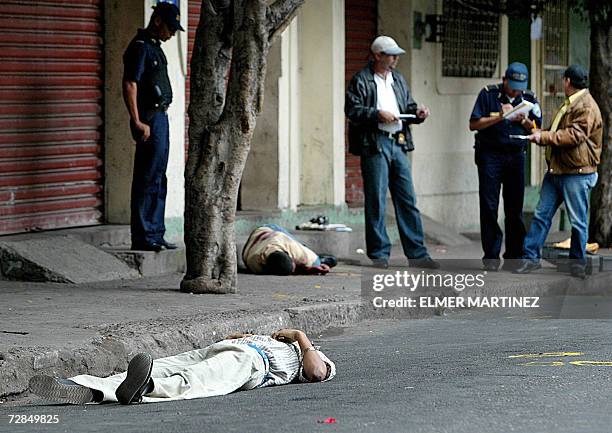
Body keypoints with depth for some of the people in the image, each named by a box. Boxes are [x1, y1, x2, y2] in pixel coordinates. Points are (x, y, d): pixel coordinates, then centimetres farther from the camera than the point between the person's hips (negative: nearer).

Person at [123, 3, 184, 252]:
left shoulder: (154, 47, 18)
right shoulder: (140, 47, -12)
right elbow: (130, 86, -19)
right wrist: (137, 123, -23)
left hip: (160, 118, 10)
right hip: (149, 121, -10)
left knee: (157, 180, 13)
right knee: (147, 180, -9)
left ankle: (154, 236, 18)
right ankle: (143, 238, -8)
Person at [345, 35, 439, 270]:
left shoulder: (398, 79, 19)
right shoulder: (361, 80, -2)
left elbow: (408, 107, 25)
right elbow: (352, 110, -9)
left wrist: (417, 114, 4)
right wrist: (378, 114, -18)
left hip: (398, 143, 6)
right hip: (374, 144, -6)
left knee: (408, 200, 4)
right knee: (376, 202, -2)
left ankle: (417, 254, 6)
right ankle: (379, 254, 5)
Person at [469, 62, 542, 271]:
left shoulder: (529, 98, 7)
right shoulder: (488, 94, -2)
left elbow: (537, 129, 10)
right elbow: (474, 124, -5)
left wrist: (524, 121, -11)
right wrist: (500, 117, -16)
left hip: (516, 155, 2)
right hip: (490, 154, -2)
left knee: (515, 207, 3)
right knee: (489, 207, -3)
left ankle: (514, 256, 8)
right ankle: (491, 256, 1)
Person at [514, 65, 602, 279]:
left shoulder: (587, 107, -12)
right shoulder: (569, 105, 20)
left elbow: (574, 135, -22)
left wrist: (544, 137, -17)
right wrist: (541, 134, 16)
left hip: (577, 173, -9)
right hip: (556, 170, 9)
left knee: (578, 221, 0)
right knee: (542, 214, 5)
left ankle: (577, 262, 10)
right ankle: (531, 257, 8)